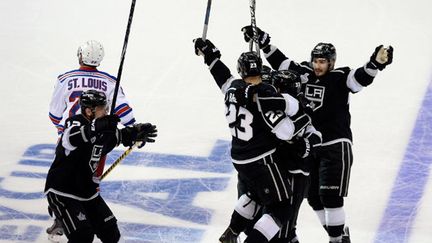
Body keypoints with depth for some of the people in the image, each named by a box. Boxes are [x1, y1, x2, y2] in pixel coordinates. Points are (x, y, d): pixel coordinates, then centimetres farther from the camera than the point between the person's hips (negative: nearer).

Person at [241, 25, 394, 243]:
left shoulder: (339, 78, -11)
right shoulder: (303, 73, 4)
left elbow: (360, 78, -27)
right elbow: (280, 62, 11)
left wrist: (376, 63, -46)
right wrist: (262, 41, 7)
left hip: (335, 146, -6)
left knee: (330, 196, -14)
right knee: (314, 197, 9)